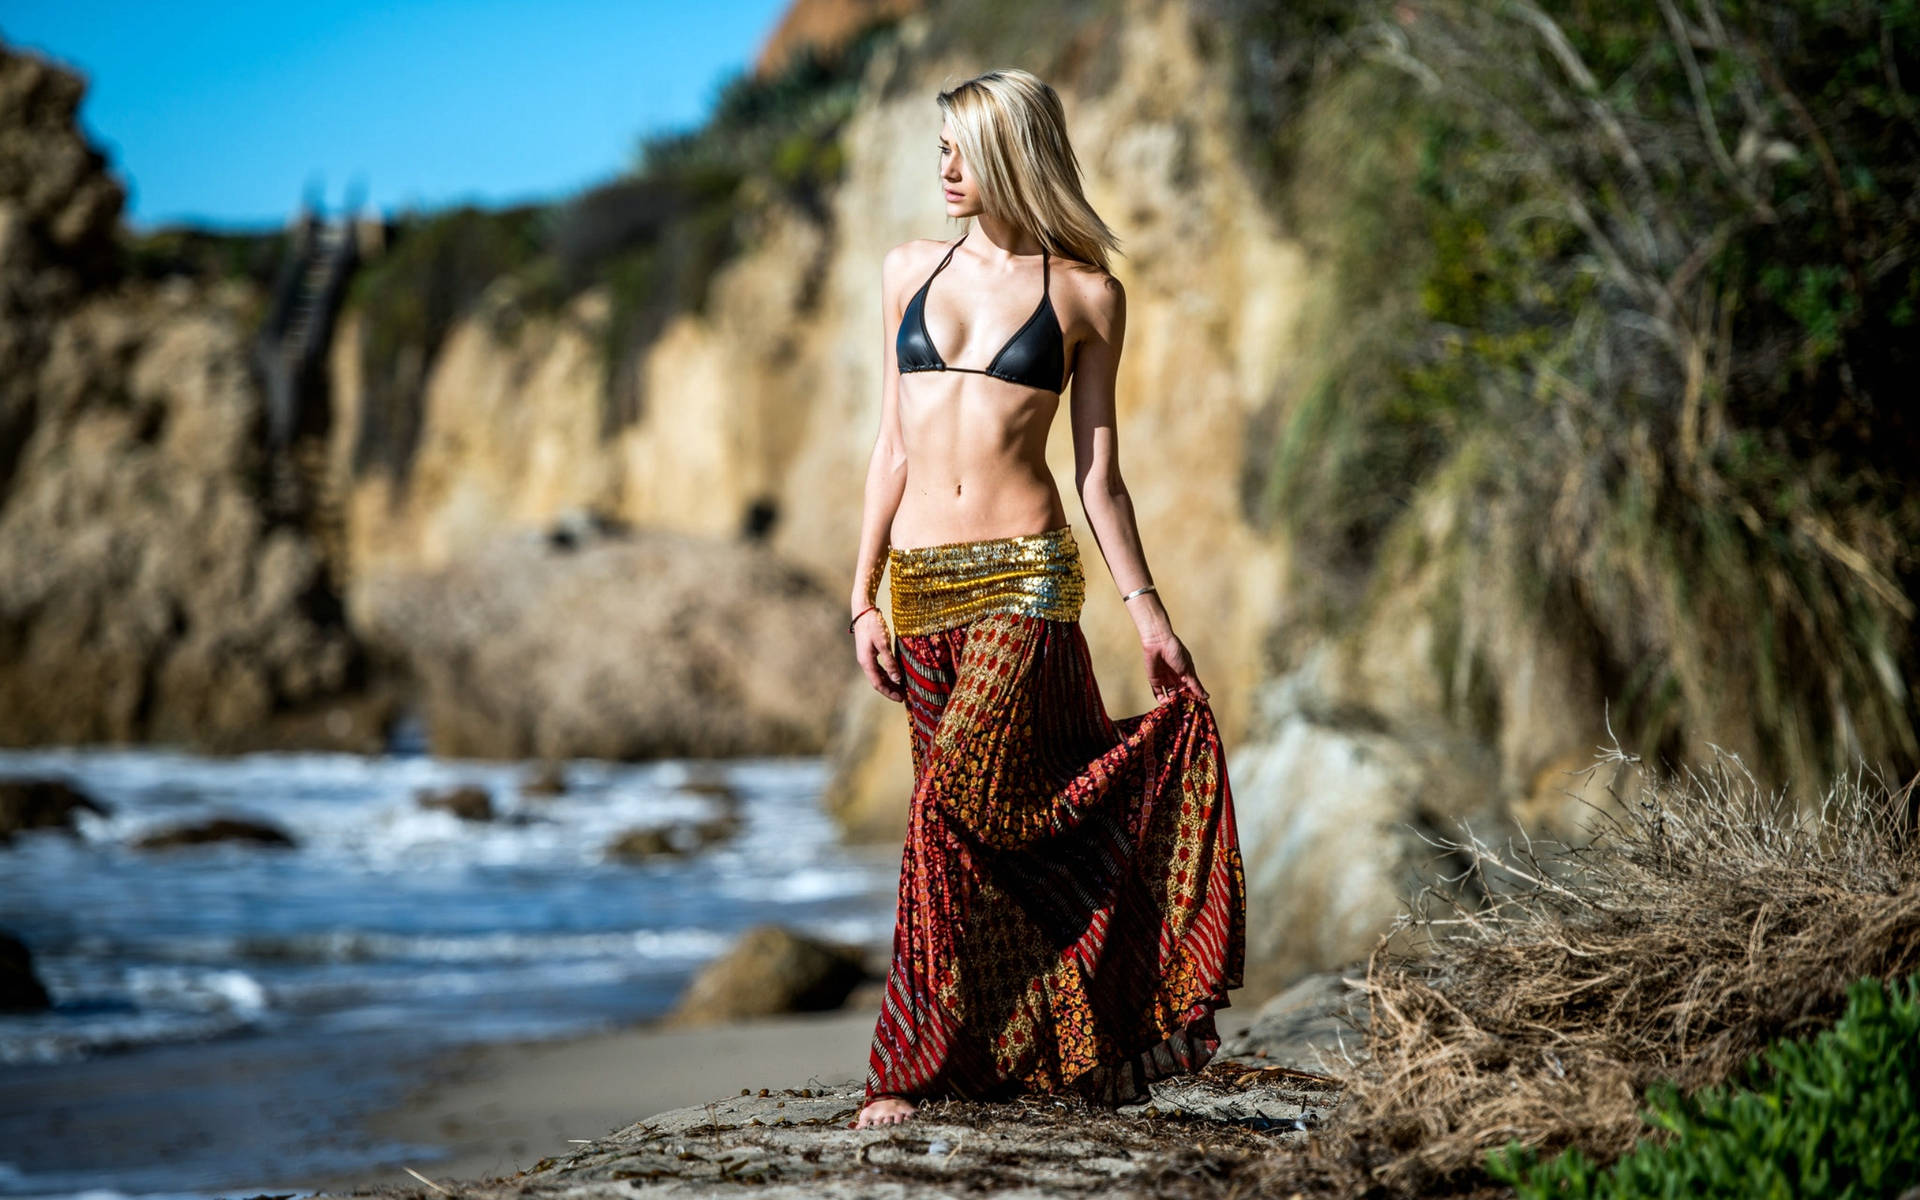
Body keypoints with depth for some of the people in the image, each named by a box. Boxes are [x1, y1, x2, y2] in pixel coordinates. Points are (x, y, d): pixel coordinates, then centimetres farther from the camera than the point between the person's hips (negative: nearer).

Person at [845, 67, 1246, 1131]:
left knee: (952, 805, -15)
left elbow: (1097, 466, 6)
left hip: (1024, 576, -4)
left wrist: (1146, 610, 2)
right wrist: (863, 598, 7)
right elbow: (892, 445, 12)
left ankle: (913, 1069, -10)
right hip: (920, 582, 4)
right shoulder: (910, 269, 12)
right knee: (1002, 823, 6)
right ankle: (1072, 1044, 17)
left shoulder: (1084, 292, 3)